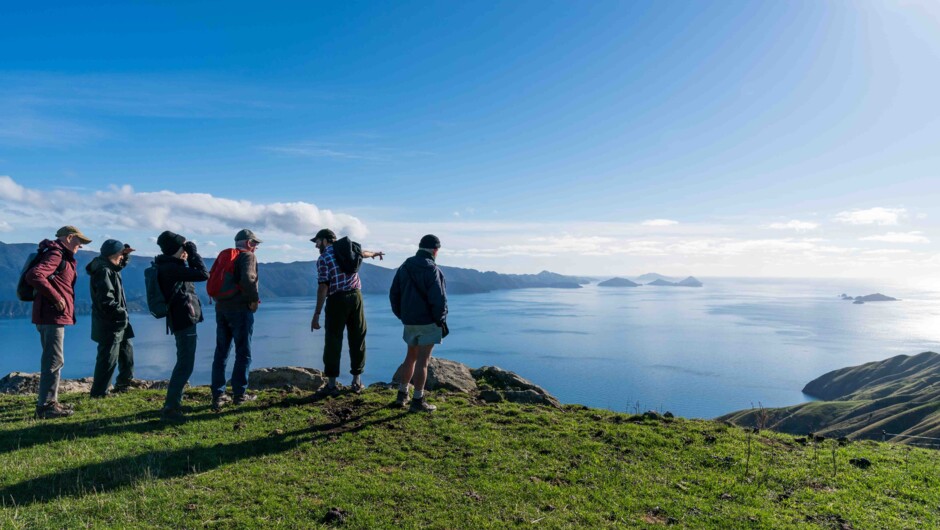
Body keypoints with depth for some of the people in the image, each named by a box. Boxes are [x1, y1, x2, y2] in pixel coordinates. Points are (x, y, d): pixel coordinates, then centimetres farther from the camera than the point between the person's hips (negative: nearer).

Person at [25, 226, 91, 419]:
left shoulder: (62, 256, 18)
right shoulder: (56, 255, -12)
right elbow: (34, 276, -27)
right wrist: (56, 298, -22)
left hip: (52, 316, 10)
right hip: (53, 316, -10)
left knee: (52, 359, 16)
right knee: (54, 360, -6)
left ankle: (49, 401, 24)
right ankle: (46, 406, -1)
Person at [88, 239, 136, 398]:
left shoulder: (110, 268, 9)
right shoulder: (103, 271, -20)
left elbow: (122, 264, 33)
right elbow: (106, 301, -27)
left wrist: (126, 252, 13)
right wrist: (122, 313, -15)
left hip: (117, 322, 11)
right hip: (109, 324, -11)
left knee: (126, 350, 22)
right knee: (108, 359, -7)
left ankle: (123, 384, 34)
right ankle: (98, 393, -2)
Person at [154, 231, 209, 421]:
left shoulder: (170, 265, 11)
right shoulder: (171, 268, -19)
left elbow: (193, 272, 24)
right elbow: (204, 275, -24)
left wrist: (190, 255, 8)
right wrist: (194, 253, -13)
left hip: (183, 319, 11)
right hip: (184, 320, -11)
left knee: (183, 363, 20)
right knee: (185, 365, -7)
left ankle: (174, 402, 29)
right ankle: (170, 407, -2)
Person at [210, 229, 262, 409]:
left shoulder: (223, 256, 16)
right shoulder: (247, 256, -7)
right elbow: (247, 279, -24)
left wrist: (221, 298, 15)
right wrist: (254, 299, -13)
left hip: (221, 308, 7)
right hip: (240, 309, -7)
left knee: (221, 352, 9)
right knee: (243, 353, 2)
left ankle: (218, 395, 9)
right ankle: (239, 394, 5)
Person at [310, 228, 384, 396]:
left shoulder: (323, 259, -5)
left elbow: (323, 287, -14)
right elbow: (362, 253, 33)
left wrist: (316, 314, -13)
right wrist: (374, 253, 55)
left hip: (337, 300, -5)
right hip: (355, 296, 5)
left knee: (333, 341, 1)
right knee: (357, 339, 11)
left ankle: (331, 384, 2)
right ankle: (357, 381, 17)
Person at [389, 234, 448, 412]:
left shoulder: (404, 267, 6)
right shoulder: (432, 269, -15)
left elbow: (394, 293, 11)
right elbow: (438, 298, -19)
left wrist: (401, 315, 18)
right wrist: (441, 320, -7)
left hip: (409, 321, 7)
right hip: (428, 322, -7)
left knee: (411, 357, 19)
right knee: (422, 361, -1)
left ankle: (402, 394, 25)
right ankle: (418, 401, 5)